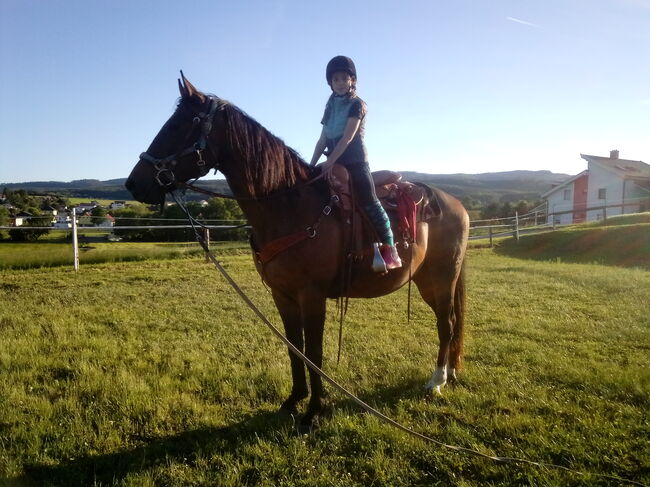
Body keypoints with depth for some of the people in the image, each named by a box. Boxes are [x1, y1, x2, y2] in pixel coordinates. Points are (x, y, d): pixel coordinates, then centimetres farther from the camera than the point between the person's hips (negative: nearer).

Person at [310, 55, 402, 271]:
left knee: (369, 202, -14)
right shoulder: (331, 107, 18)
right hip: (336, 164, 7)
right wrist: (311, 166, 4)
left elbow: (347, 137, -14)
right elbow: (323, 140, 14)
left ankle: (390, 251, -13)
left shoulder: (356, 104, -3)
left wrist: (329, 162, -21)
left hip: (355, 162, -7)